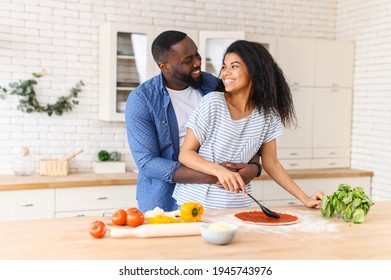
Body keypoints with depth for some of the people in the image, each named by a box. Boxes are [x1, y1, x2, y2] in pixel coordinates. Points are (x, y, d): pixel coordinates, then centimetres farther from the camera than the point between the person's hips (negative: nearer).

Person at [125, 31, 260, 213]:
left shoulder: (213, 86, -2)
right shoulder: (141, 100, -13)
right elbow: (147, 162, -19)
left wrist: (254, 166, -16)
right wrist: (211, 176, -26)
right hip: (164, 204, -3)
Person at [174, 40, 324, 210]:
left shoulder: (267, 113, -3)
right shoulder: (213, 102, -13)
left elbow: (270, 163, 6)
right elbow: (185, 154, -12)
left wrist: (305, 199, -1)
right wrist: (219, 170, -29)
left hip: (237, 205, 3)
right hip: (195, 202, -2)